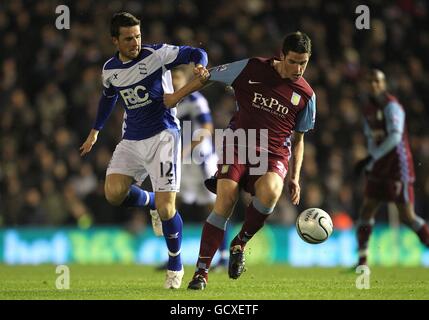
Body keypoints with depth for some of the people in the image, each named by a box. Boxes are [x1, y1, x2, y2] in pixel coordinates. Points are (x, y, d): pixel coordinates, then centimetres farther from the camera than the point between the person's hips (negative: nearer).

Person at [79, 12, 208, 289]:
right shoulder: (110, 69, 6)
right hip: (131, 139, 5)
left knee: (166, 209, -12)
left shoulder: (156, 54, -10)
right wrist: (95, 131, 31)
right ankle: (152, 202, 18)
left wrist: (199, 66, -28)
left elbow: (196, 53, -5)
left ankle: (175, 266, 10)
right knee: (113, 193, -15)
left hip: (161, 136, -5)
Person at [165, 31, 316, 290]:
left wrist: (295, 178, 10)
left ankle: (240, 244, -7)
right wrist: (176, 97, 12)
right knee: (224, 203, -21)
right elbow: (210, 76, 11)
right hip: (237, 146, -1)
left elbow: (298, 140, 18)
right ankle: (202, 271, -8)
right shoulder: (252, 69, -1)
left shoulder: (306, 95, 7)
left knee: (269, 192, -33)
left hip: (274, 155, 1)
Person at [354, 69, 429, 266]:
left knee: (407, 216, -6)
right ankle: (362, 261, 6)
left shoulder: (391, 106, -14)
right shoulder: (368, 109, 12)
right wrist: (370, 163, 11)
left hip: (398, 165, -8)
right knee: (366, 212, 4)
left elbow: (395, 137, -23)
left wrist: (371, 159, -22)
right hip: (379, 168, 8)